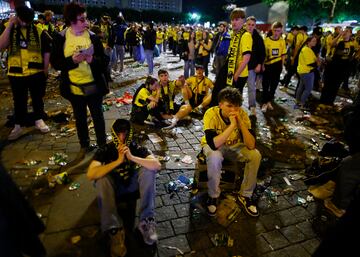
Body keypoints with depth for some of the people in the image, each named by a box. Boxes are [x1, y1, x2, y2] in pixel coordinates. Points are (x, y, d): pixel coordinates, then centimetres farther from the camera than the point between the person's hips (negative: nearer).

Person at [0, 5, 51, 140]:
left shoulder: (39, 32, 1)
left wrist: (45, 71, 2)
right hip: (16, 74, 1)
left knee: (37, 98, 13)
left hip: (36, 73, -1)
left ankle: (39, 120, 30)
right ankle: (18, 126, 21)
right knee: (19, 101, 10)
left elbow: (46, 53, 4)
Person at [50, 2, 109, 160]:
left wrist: (92, 60, -24)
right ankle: (84, 146, 35)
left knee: (97, 117, 12)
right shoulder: (60, 38, -5)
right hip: (74, 88, 1)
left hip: (93, 87, -1)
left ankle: (102, 145, 30)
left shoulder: (93, 37, -5)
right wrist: (72, 60, -22)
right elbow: (55, 63, -5)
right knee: (80, 119, 15)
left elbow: (104, 61, -4)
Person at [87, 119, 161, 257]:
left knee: (148, 169, -27)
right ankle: (114, 229, -31)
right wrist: (118, 161, -40)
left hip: (133, 183, 1)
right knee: (102, 178, -32)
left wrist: (132, 157, -41)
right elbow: (90, 174, -34)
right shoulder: (105, 150, -18)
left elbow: (157, 165, -31)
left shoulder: (137, 148, -17)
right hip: (113, 186, 0)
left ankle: (146, 220, -25)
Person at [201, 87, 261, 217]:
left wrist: (241, 123, -38)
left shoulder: (242, 114, -21)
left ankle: (245, 195, -1)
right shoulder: (211, 114, -30)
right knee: (214, 158, -36)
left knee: (255, 155, -22)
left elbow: (251, 145, -27)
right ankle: (213, 196, -10)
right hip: (214, 146, -3)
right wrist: (232, 125, -44)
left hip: (234, 145, 3)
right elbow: (213, 144, -41)